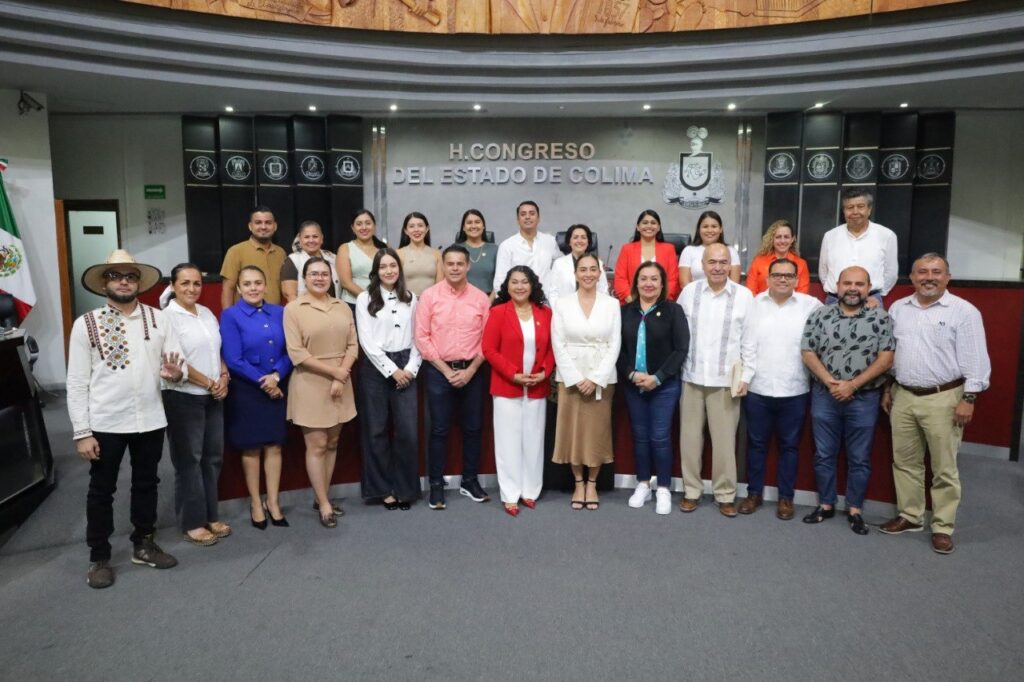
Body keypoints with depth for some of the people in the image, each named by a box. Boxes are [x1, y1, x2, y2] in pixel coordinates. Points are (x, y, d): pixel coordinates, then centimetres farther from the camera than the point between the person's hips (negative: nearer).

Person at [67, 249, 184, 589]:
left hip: (150, 420, 3)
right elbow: (77, 383, -6)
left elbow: (178, 364, 1)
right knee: (101, 491, 11)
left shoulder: (159, 320, 1)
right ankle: (99, 557, 27)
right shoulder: (85, 325, -6)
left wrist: (175, 372, -24)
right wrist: (81, 432, -10)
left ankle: (143, 544, 35)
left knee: (146, 484, 17)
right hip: (105, 423, -2)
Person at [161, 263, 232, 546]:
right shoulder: (167, 316, -11)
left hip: (213, 396, 7)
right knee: (188, 460, 3)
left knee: (213, 457, 11)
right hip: (183, 398, -7)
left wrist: (224, 377, -1)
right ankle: (193, 523, 13)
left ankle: (210, 515, 23)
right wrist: (209, 383, -13)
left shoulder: (207, 313, 11)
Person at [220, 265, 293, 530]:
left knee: (274, 446, 8)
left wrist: (276, 376, -15)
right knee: (251, 448, 8)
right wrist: (262, 382, -13)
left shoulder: (279, 313, 4)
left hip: (277, 387, 3)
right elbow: (233, 360, -13)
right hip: (246, 390, -3)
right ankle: (255, 502, 24)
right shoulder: (230, 316, -8)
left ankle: (273, 501, 22)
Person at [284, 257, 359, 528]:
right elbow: (296, 354, -13)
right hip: (310, 386, -5)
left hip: (341, 386, 5)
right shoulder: (293, 309, -6)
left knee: (332, 443, 12)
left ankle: (323, 497, 24)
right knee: (316, 446, 0)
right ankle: (324, 505, 10)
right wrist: (335, 371, -14)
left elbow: (353, 345, 5)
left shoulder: (343, 307, 8)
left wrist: (341, 378, -10)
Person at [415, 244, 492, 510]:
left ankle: (469, 481, 24)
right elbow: (422, 338, -6)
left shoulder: (481, 298, 2)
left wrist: (470, 370, -8)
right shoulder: (429, 296, -3)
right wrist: (446, 370, -9)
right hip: (439, 371, -2)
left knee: (473, 428, 9)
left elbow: (487, 339, 2)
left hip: (472, 371, 2)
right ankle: (436, 485, 15)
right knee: (439, 430, 3)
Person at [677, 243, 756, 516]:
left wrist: (746, 376, -2)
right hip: (691, 377, 2)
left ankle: (725, 494, 18)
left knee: (724, 439, 4)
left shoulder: (744, 295, -1)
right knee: (690, 437, 9)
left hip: (725, 380, -1)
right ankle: (691, 490, 22)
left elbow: (749, 340, 1)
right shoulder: (689, 291, 1)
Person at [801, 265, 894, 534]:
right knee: (824, 454, 10)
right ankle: (826, 504, 24)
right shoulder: (820, 315, 1)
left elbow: (885, 359, -8)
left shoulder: (880, 318, -3)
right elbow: (808, 353, -1)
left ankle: (854, 509, 22)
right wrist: (830, 382, -13)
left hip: (864, 398, -1)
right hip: (825, 396, 1)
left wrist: (852, 384, -14)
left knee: (859, 458, 8)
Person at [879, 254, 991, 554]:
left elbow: (974, 360, -9)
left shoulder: (964, 311, -7)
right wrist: (887, 388, 13)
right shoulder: (898, 309, 8)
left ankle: (943, 527, 14)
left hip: (943, 399, -5)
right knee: (905, 462, 13)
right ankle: (909, 516, 26)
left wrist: (969, 399, -12)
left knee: (944, 468, 3)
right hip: (903, 396, 5)